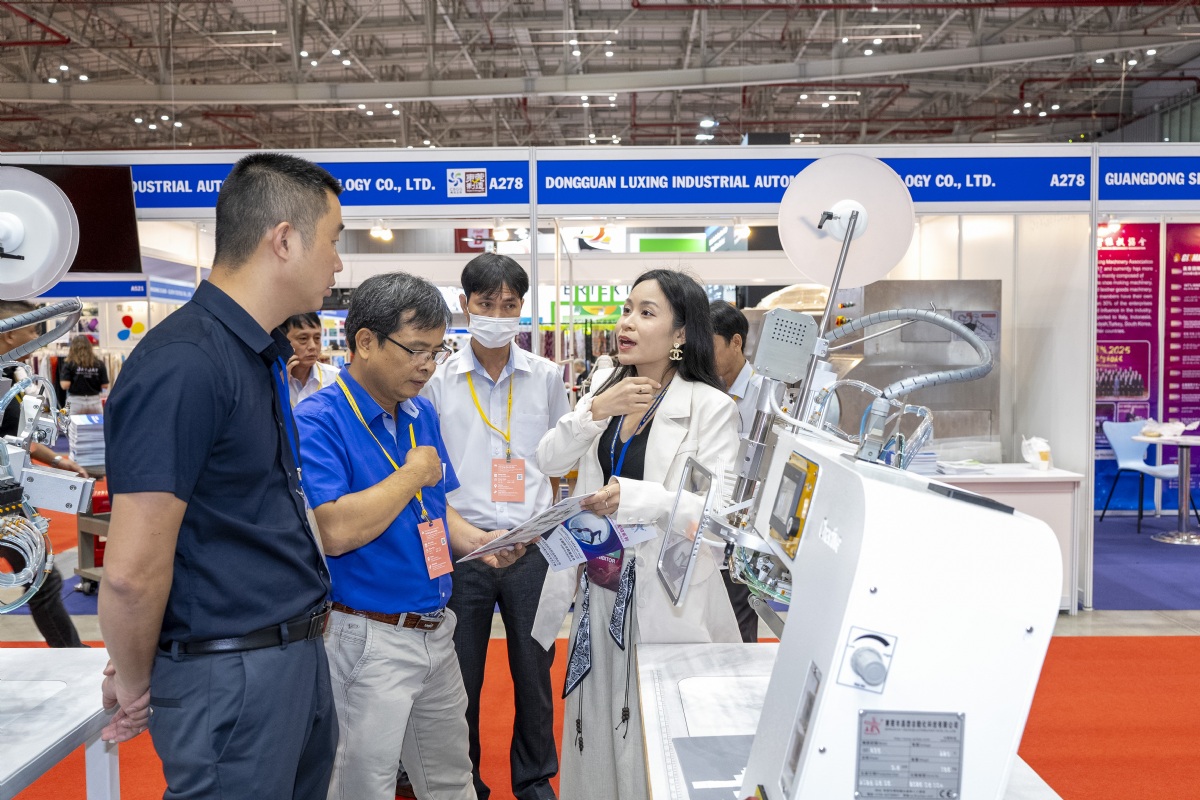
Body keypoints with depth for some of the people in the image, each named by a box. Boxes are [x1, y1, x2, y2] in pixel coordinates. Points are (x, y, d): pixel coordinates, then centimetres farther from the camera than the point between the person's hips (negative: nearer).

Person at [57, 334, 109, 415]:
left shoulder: (69, 364, -7)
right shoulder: (99, 364, -3)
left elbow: (65, 385, -11)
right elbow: (105, 386, -2)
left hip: (75, 402, -1)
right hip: (95, 401, 1)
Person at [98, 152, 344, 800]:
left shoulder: (261, 354, 8)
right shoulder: (183, 365, -23)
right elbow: (132, 572, -22)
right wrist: (134, 684, -6)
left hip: (300, 651, 9)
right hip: (232, 674, -9)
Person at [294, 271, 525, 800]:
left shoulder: (422, 413, 7)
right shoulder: (318, 420, -17)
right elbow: (335, 530, -29)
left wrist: (477, 541, -2)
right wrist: (413, 474, -18)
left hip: (436, 631, 7)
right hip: (368, 638, -7)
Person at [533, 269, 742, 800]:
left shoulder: (709, 407, -9)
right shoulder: (606, 393, 11)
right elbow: (549, 460, 2)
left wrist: (634, 497, -28)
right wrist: (595, 412, -13)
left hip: (664, 596, -6)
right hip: (599, 586, 6)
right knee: (598, 724, 17)